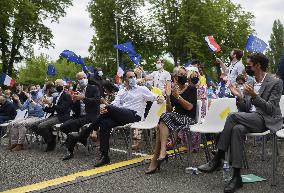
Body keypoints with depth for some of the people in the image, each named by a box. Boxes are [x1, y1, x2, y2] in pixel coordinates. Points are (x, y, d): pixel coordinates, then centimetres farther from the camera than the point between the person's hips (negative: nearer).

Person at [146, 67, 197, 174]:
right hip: (176, 116, 4)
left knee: (165, 118, -30)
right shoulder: (174, 90, 14)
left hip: (188, 118, -4)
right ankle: (161, 153, -36)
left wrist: (178, 96, -18)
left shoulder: (191, 89, 3)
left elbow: (189, 107, -10)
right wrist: (168, 97, -6)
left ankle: (162, 152, -36)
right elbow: (169, 110, 10)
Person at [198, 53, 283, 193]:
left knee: (233, 116, -29)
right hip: (250, 119, 5)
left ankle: (218, 159, -23)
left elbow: (271, 109, -11)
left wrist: (254, 96, -22)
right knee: (237, 129, -31)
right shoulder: (250, 83, 17)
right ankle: (237, 177, -31)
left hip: (265, 120, -5)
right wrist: (239, 96, -2)